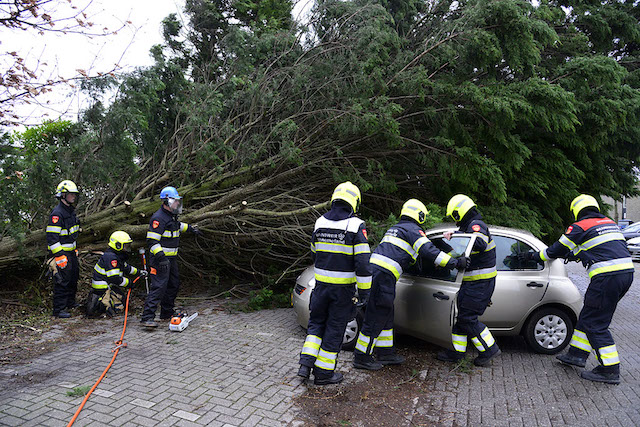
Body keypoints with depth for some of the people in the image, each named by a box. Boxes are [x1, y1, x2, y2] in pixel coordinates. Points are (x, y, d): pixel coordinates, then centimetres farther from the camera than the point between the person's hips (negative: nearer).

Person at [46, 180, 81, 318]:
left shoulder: (71, 211, 12)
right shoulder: (57, 213, -19)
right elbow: (52, 237, -22)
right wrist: (59, 255, -25)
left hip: (71, 252, 10)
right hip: (62, 253, -10)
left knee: (73, 278, 19)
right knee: (62, 281, -6)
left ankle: (70, 303, 34)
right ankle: (58, 309, 2)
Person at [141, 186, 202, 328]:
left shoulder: (171, 215, 12)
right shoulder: (158, 218, -18)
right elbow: (152, 240, -24)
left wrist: (190, 228, 38)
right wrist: (161, 257, -31)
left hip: (171, 258, 10)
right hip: (161, 259, -10)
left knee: (173, 285, 16)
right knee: (159, 287, -14)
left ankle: (167, 313, 28)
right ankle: (147, 317, -13)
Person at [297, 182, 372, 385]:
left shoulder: (320, 223, 3)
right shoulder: (356, 226, -13)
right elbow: (362, 263, -15)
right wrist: (364, 291, -10)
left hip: (321, 284, 4)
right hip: (343, 287, -4)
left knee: (316, 323, 19)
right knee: (334, 328, 8)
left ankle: (306, 364, 12)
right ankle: (323, 373, 17)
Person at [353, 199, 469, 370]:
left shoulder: (394, 229, 27)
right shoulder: (413, 230, 0)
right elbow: (429, 251, -12)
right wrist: (455, 262, -10)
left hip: (373, 268, 9)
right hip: (384, 275, -9)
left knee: (386, 316, 18)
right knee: (375, 318, -1)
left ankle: (386, 353, 28)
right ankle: (362, 357, 8)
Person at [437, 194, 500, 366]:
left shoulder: (476, 225, -17)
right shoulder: (472, 226, 16)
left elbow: (480, 244, -38)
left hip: (480, 283, -10)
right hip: (473, 281, 10)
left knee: (468, 318, -6)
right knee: (462, 315, 13)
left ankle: (489, 349, 8)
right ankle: (457, 352, 21)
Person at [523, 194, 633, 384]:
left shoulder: (579, 227, -3)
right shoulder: (609, 222, 20)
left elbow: (556, 250, 5)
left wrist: (534, 256, 21)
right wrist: (573, 254, 44)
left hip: (607, 276, -9)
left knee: (595, 324, 0)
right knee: (587, 316, 18)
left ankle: (610, 370, 4)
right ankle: (577, 354, 26)